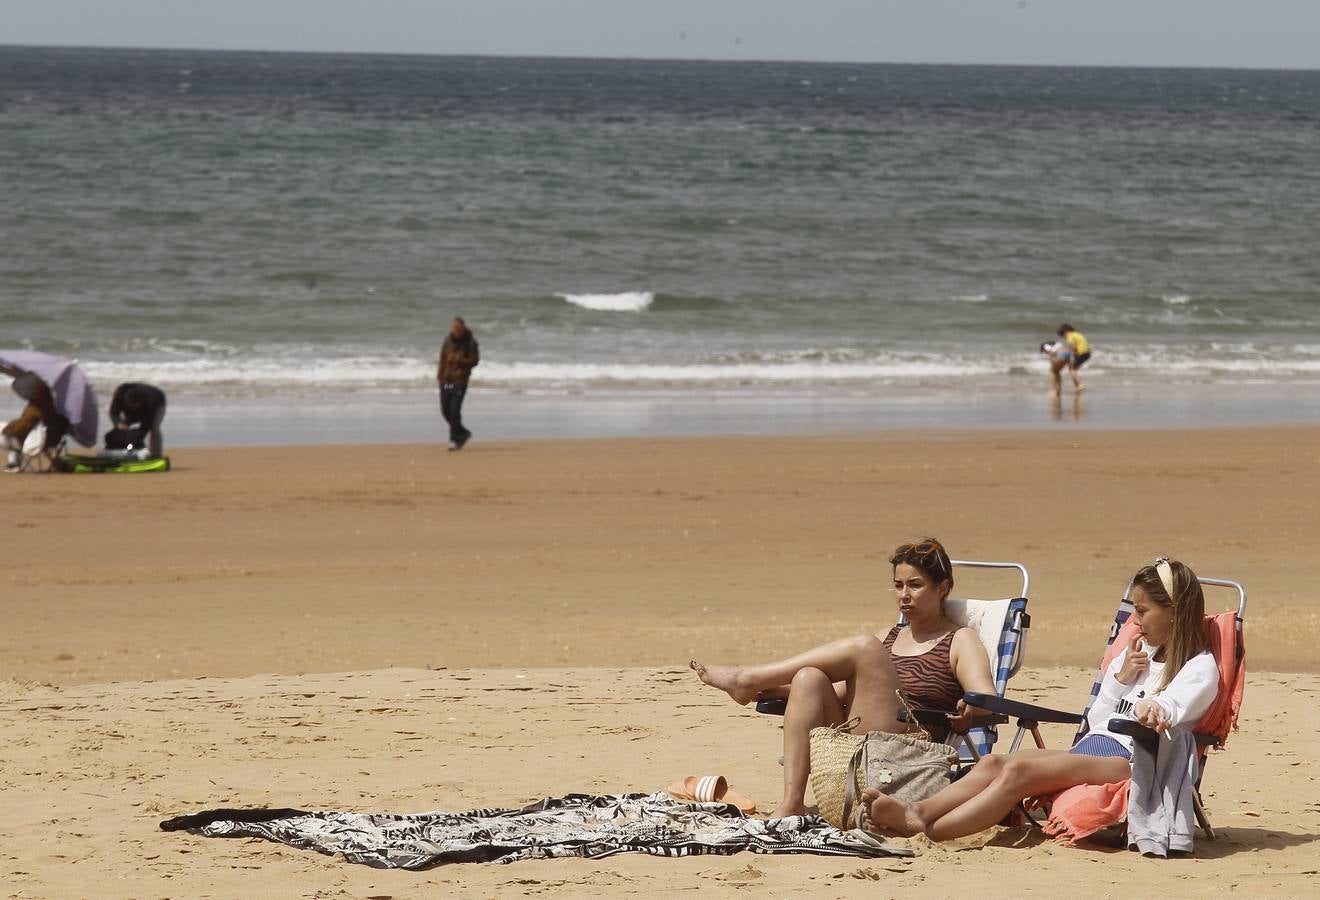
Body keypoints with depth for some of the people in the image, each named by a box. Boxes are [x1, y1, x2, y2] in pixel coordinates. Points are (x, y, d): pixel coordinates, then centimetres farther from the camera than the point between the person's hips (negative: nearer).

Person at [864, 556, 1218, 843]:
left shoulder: (1201, 667, 5)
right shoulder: (1135, 655, 31)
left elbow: (1169, 709, -17)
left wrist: (1151, 709, -40)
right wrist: (1121, 679, 11)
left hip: (1129, 761, -9)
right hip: (1091, 746, 9)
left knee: (1019, 771, -29)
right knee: (994, 763, -18)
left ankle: (927, 832, -43)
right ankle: (917, 811, -40)